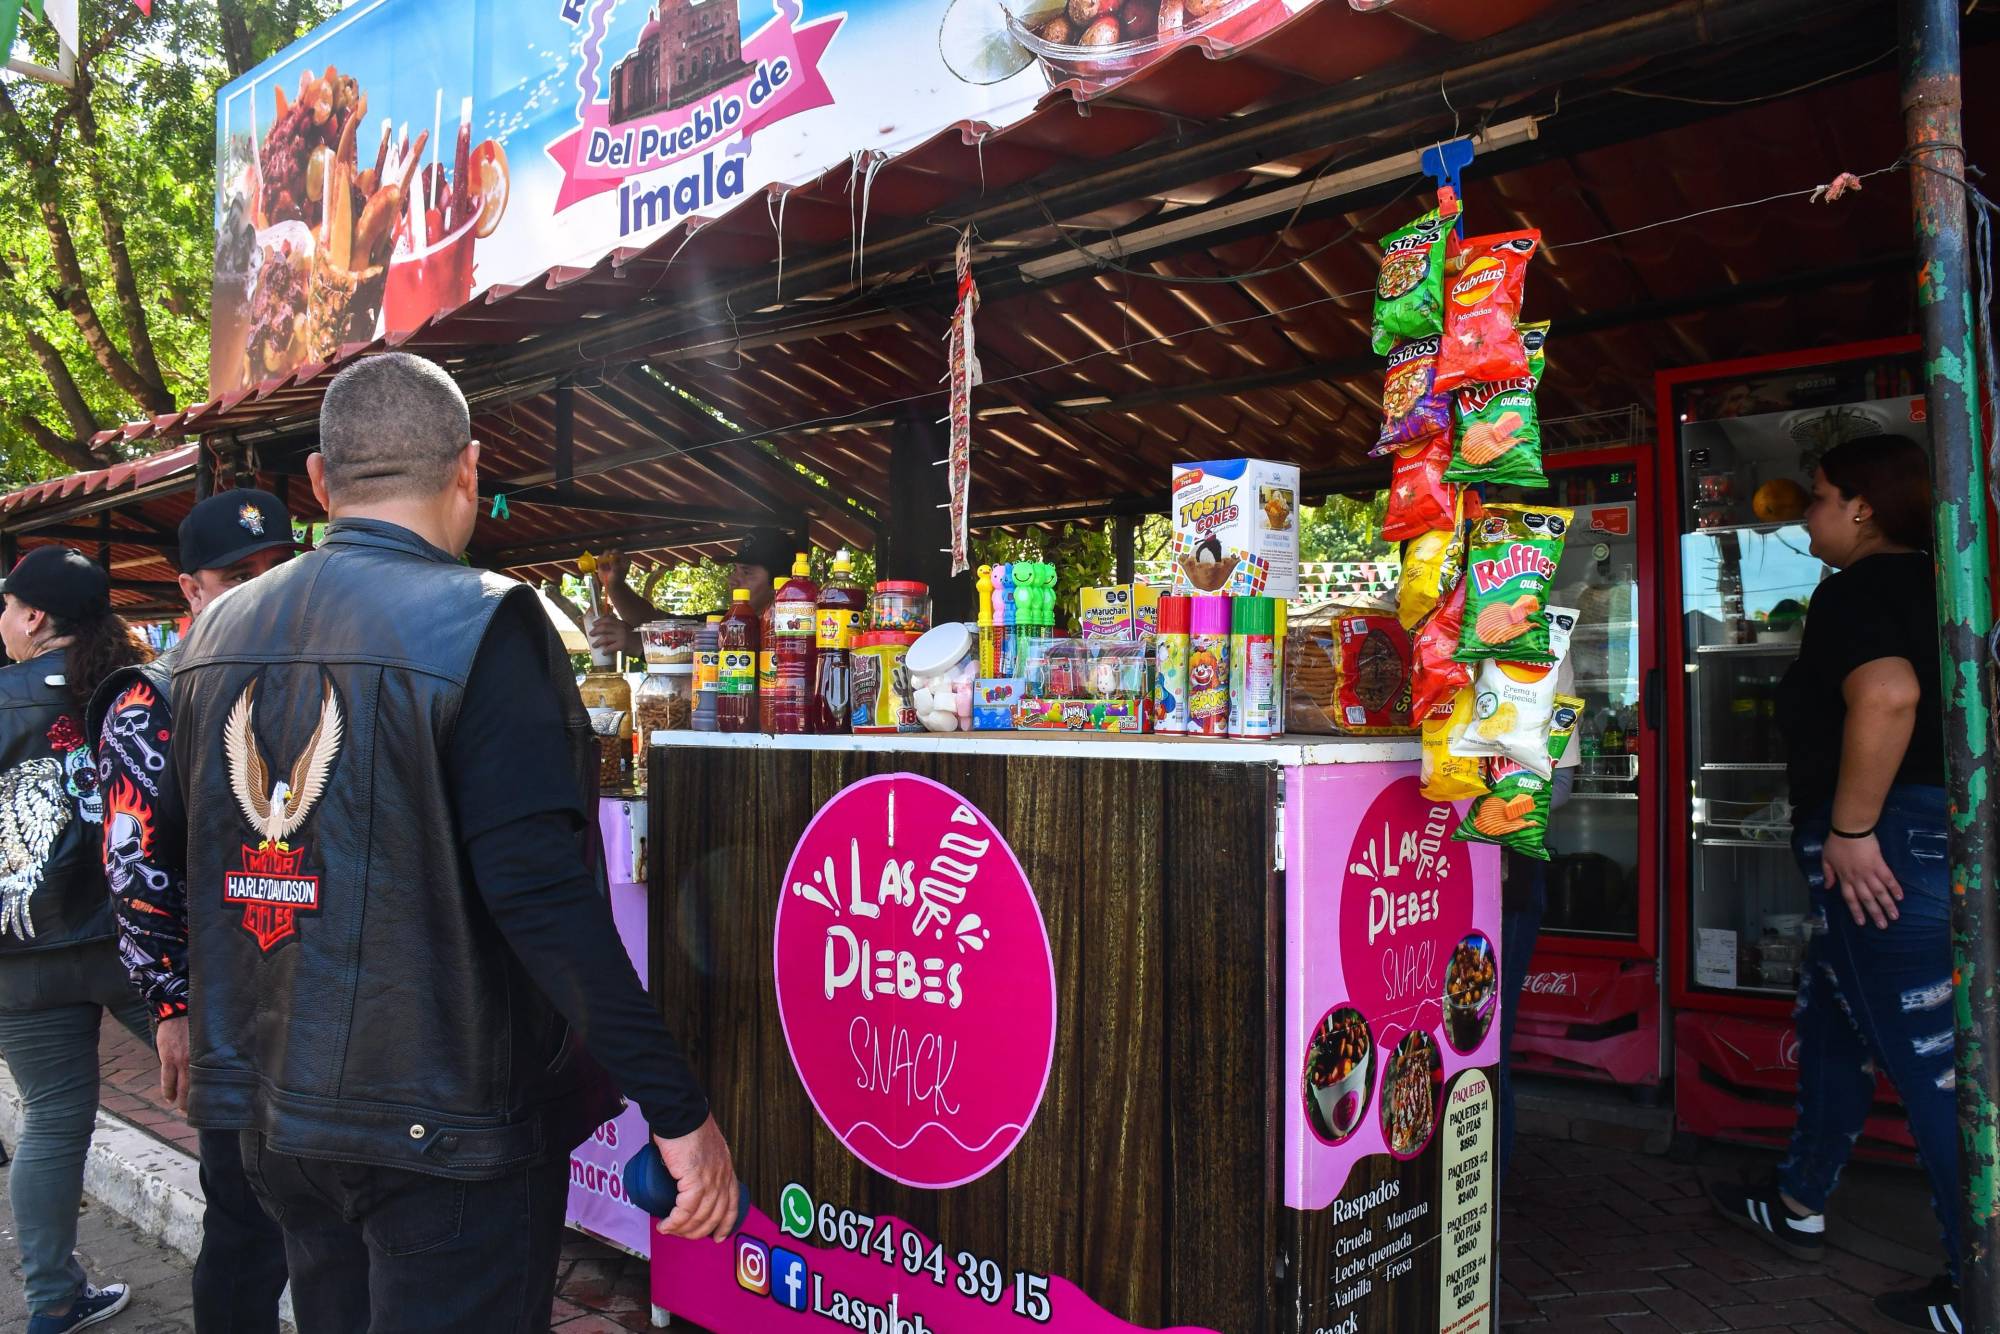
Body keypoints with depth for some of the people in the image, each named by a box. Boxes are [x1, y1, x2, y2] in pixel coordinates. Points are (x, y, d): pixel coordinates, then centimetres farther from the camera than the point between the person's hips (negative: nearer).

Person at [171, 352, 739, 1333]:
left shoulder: (215, 633, 4)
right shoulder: (479, 624, -18)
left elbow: (204, 866, 13)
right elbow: (541, 890, -26)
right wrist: (678, 1110, -22)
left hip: (270, 1112, 7)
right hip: (444, 1129, -7)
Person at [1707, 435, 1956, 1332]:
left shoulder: (1855, 591, -14)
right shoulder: (1929, 585, 15)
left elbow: (1888, 695, -32)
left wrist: (1851, 828, -26)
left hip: (1888, 842, -10)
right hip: (1936, 823, 10)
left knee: (1927, 1055, -4)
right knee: (1833, 1020, 20)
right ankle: (1798, 1207, 33)